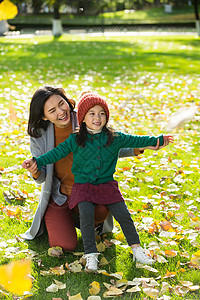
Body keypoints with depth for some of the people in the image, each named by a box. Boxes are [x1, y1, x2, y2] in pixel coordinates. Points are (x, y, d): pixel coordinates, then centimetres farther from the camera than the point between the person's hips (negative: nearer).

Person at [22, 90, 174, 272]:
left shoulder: (115, 138, 3)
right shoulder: (75, 140, -1)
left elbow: (134, 141, 11)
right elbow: (58, 152, -2)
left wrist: (158, 139, 10)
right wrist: (37, 161, -13)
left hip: (107, 185, 1)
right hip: (83, 186, -1)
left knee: (123, 214, -9)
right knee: (86, 213, -24)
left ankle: (136, 247, 9)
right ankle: (90, 254, -17)